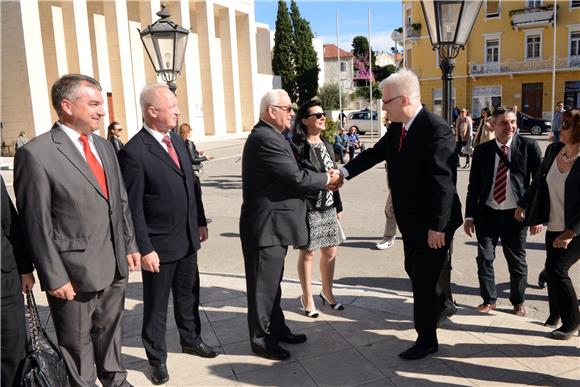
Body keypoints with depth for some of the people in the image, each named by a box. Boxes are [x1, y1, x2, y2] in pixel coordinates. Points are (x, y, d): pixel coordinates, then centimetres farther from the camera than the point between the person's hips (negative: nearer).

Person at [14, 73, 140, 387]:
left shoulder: (105, 147, 8)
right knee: (77, 345, 13)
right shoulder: (36, 153, -14)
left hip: (115, 266, 6)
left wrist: (130, 245, 10)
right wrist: (54, 277, -13)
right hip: (74, 272, -6)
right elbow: (37, 223, -13)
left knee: (110, 331, 23)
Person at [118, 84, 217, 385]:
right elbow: (133, 207, -17)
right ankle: (157, 358, 30)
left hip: (188, 238, 7)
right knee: (156, 304, 11)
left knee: (188, 294, 23)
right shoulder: (134, 152, -18)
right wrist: (145, 249, -17)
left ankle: (190, 339, 44)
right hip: (159, 244, -7)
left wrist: (200, 221, 12)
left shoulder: (177, 140, 6)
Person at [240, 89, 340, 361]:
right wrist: (327, 179, -6)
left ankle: (277, 329, 36)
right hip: (266, 226, -10)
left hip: (272, 224, 10)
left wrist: (322, 179, 0)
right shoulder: (266, 138, -21)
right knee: (263, 285, 4)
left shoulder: (268, 136, 12)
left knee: (272, 282, 21)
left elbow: (289, 175, 11)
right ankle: (261, 340, 19)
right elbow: (296, 177, -22)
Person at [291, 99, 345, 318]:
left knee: (330, 251, 14)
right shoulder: (297, 147, -12)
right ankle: (307, 297, 21)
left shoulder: (326, 146, 11)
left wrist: (338, 206, 15)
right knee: (308, 253, 5)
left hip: (328, 207, 7)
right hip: (308, 208, -7)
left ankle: (327, 293, 32)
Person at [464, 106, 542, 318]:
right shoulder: (482, 150, 2)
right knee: (484, 258, 7)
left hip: (515, 214, -1)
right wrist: (469, 215, 2)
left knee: (517, 261, 11)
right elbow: (473, 185, 5)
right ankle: (489, 299, 26)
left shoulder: (529, 145, -3)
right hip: (487, 213, 2)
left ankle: (518, 301, 31)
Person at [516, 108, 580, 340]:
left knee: (556, 269, -10)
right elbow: (539, 181, 13)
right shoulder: (553, 150, 0)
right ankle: (555, 314, 35)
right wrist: (523, 205, 16)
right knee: (553, 270, 13)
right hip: (554, 226, 6)